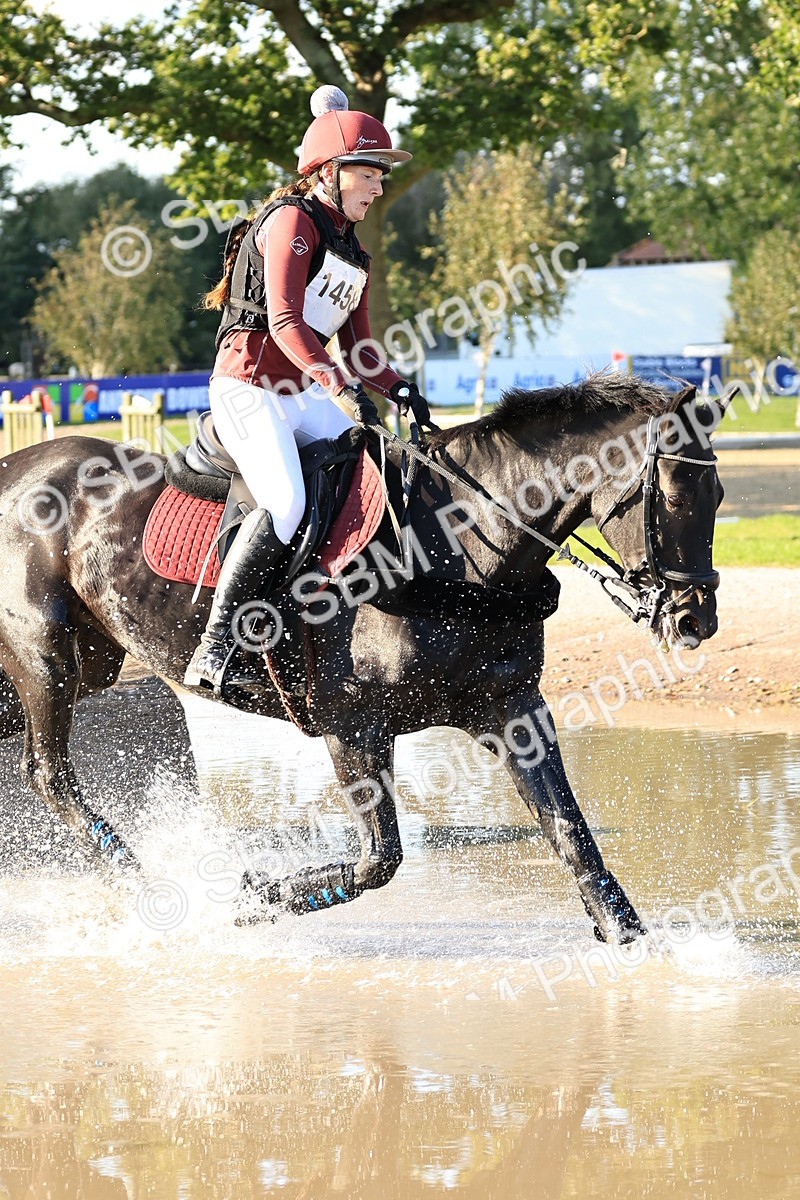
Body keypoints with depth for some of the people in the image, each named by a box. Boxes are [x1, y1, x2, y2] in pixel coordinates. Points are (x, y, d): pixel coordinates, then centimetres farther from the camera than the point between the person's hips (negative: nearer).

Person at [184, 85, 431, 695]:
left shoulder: (353, 250, 19)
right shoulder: (292, 221, -8)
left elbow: (358, 345, 19)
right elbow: (285, 322, -20)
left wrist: (397, 387, -2)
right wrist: (342, 384, -32)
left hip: (306, 395, 9)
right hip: (249, 387, -9)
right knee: (286, 503, -27)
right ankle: (214, 649, -26)